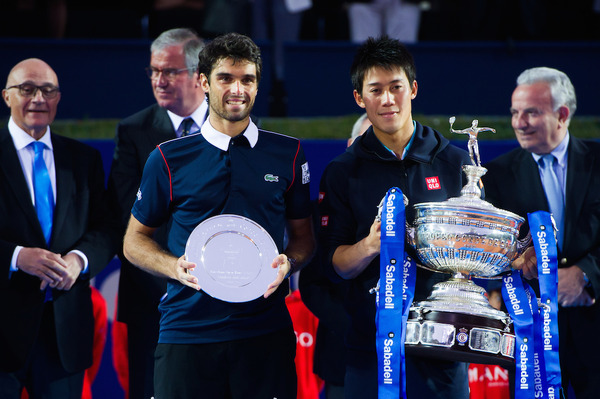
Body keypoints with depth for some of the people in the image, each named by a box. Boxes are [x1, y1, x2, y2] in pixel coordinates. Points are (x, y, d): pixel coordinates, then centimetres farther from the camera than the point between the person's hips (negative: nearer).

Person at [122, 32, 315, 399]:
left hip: (265, 331, 1)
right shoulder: (169, 159, 4)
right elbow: (136, 240, 11)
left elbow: (303, 235, 14)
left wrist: (288, 264, -8)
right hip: (187, 332, -1)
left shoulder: (287, 154, 8)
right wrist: (175, 267, -8)